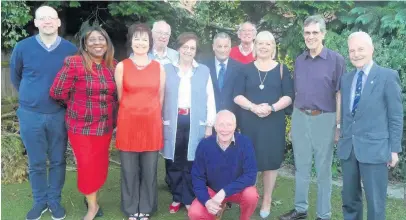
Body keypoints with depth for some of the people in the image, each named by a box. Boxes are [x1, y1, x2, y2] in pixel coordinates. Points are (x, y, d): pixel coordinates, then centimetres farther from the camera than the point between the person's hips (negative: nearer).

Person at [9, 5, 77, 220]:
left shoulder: (71, 49, -6)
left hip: (59, 115, 0)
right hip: (30, 115, 0)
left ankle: (54, 200, 29)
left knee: (58, 161, 11)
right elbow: (15, 76, 10)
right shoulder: (22, 47, -6)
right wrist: (29, 96, 14)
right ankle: (40, 201, 29)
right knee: (36, 162, 11)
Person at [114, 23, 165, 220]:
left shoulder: (159, 67, 4)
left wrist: (151, 115, 13)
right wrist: (132, 113, 11)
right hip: (128, 123, -1)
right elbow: (120, 97, 6)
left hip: (152, 123, 1)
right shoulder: (121, 66, 0)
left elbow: (160, 97, 10)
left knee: (149, 170, 9)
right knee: (129, 170, 8)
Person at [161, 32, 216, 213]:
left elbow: (210, 99, 7)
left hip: (195, 122, 0)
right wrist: (160, 122, 1)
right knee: (174, 162, 7)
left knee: (192, 162, 2)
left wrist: (209, 124, 1)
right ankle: (177, 198, 23)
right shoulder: (167, 69, 6)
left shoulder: (204, 71, 8)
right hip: (173, 121, 0)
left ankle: (189, 199, 18)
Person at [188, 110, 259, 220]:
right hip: (212, 190, 1)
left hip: (238, 189, 0)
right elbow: (197, 176, -9)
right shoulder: (204, 145, -16)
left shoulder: (245, 143, -21)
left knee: (251, 195, -32)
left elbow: (250, 175, -23)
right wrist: (206, 200, -24)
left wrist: (225, 192, -31)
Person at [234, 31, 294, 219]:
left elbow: (288, 96, -1)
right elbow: (237, 95, -1)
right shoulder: (246, 69, 6)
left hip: (273, 122, 0)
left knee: (271, 159, 5)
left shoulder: (281, 69, 4)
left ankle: (267, 199, 19)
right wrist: (253, 107, -17)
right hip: (249, 121, 0)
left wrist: (272, 107, -18)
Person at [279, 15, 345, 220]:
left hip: (324, 119, -4)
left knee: (323, 170, 8)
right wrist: (293, 121, 11)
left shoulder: (336, 59, -6)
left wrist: (339, 125, -9)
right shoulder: (299, 60, 7)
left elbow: (339, 94, -6)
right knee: (301, 168, 14)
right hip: (300, 118, 4)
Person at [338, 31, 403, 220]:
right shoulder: (346, 79, 10)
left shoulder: (388, 76, -5)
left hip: (374, 148, -5)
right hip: (347, 148, 5)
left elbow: (396, 116, -5)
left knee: (375, 201, 5)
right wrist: (341, 139, 11)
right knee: (349, 198, 16)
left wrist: (394, 149, -6)